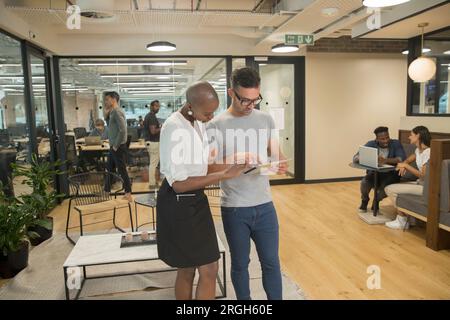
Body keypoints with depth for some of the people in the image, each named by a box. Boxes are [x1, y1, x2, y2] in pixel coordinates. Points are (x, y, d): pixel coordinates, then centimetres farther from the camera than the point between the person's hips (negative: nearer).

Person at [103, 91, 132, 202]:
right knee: (109, 169, 18)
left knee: (122, 170, -3)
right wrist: (106, 115, 8)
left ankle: (128, 194, 5)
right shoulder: (113, 111, 13)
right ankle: (107, 192, 30)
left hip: (118, 147, -10)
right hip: (113, 147, 10)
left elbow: (123, 130, -25)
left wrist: (116, 145, -18)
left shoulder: (117, 111, -17)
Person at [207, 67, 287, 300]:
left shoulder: (266, 119, 4)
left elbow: (276, 153, 7)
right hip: (234, 208, -2)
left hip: (264, 205, 3)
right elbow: (209, 168, -10)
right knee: (240, 263, 15)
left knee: (271, 261, 13)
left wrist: (281, 164, -16)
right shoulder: (216, 126, -8)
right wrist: (234, 160, -27)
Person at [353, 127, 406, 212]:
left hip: (391, 174, -1)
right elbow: (355, 158, -13)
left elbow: (402, 159, -25)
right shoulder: (371, 144, -5)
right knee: (364, 182, -29)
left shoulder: (396, 144, -8)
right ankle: (364, 201, 5)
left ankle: (376, 201, 5)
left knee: (385, 186, -32)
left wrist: (386, 160, -43)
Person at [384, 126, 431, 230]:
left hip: (426, 186, -10)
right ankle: (406, 216, 6)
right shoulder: (418, 150, 8)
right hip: (420, 183, 10)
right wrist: (403, 166, -2)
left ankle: (402, 221, 1)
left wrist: (406, 166, -18)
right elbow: (407, 160, 23)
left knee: (391, 190, -14)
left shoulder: (428, 152, -21)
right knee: (389, 188, 3)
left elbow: (423, 176, -24)